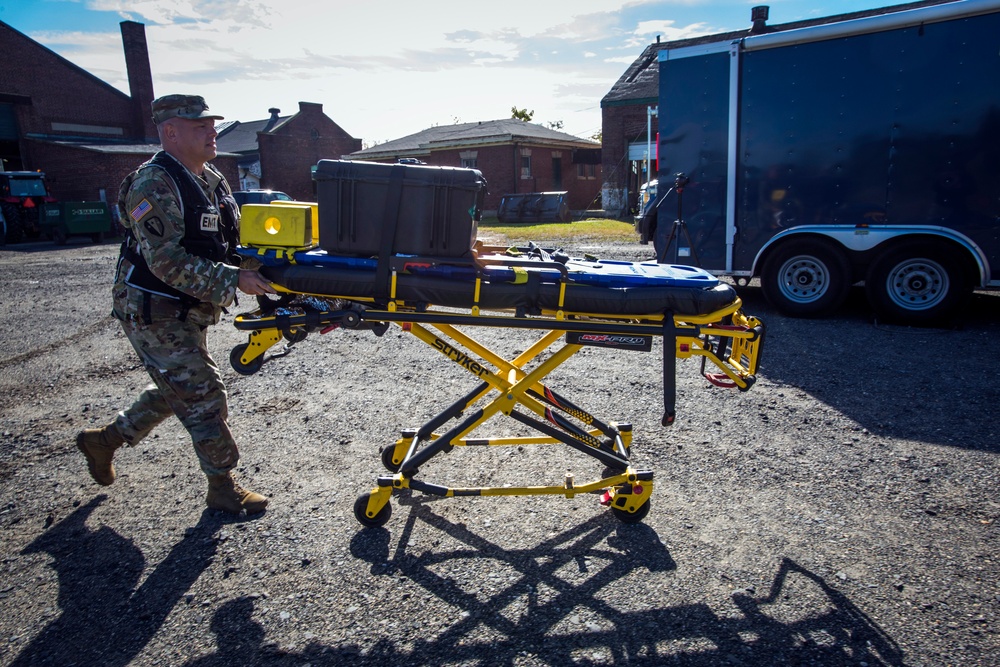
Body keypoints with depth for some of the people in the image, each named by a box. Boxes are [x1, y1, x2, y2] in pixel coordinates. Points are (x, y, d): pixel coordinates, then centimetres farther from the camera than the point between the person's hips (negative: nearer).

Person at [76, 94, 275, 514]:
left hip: (188, 313, 9)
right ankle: (223, 488, 11)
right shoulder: (154, 185, -20)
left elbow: (231, 242, 13)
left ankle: (104, 440, 42)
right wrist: (233, 281, -31)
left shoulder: (213, 180, 8)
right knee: (203, 396, -4)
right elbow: (168, 262, -27)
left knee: (175, 391, 21)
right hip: (154, 314, -9)